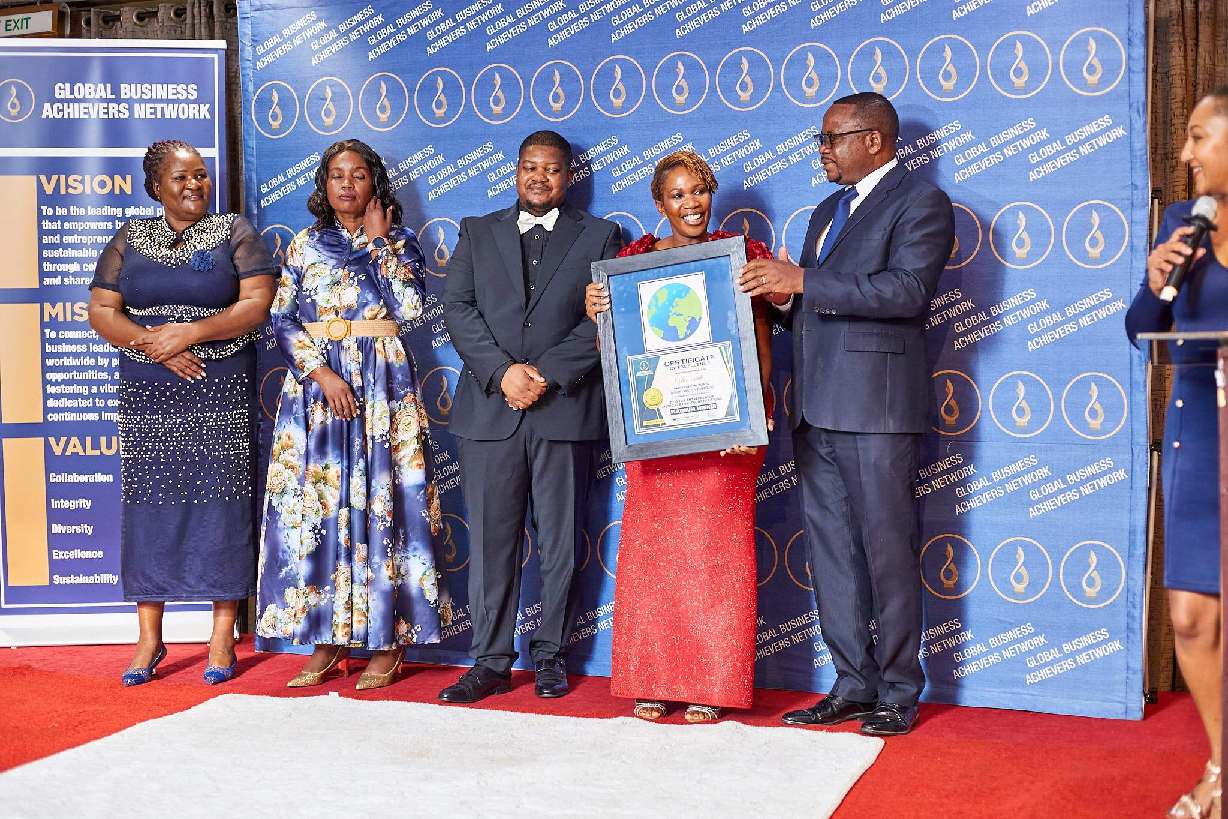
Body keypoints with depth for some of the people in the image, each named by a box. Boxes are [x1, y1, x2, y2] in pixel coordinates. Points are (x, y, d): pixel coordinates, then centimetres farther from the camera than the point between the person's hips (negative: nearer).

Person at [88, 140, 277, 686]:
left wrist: (191, 332, -16)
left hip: (222, 395, -2)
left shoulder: (234, 232, 4)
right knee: (149, 503, 3)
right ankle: (149, 637, 12)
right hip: (148, 396, 2)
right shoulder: (130, 239, 11)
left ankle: (222, 639, 6)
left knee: (220, 503, -2)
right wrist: (153, 344, -11)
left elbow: (256, 303, -6)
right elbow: (101, 311, 5)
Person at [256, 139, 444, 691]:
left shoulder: (398, 242, 7)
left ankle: (388, 642, 3)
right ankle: (328, 639, 8)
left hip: (383, 384, -2)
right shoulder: (305, 246, 11)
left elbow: (410, 307, -10)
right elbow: (283, 320, 3)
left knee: (380, 501, -5)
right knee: (314, 504, -1)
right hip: (314, 382, 2)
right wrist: (322, 374, -10)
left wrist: (379, 240, -5)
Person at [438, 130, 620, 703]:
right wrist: (503, 371, -10)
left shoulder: (598, 236, 11)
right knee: (490, 540, 2)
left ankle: (549, 656, 15)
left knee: (560, 541, 3)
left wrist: (548, 374, -11)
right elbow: (457, 307, 4)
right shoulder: (478, 232, 16)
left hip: (565, 407, -1)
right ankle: (490, 662, 9)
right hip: (489, 406, 1)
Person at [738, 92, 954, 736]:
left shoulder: (920, 202, -3)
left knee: (887, 550, -1)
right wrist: (777, 291, 4)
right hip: (816, 407, 8)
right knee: (831, 553, 10)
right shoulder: (827, 210, 23)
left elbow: (908, 289, -19)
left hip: (875, 405, -8)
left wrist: (803, 280, -21)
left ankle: (898, 693, 10)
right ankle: (854, 686, 19)